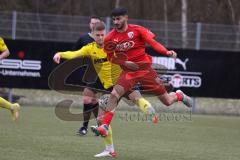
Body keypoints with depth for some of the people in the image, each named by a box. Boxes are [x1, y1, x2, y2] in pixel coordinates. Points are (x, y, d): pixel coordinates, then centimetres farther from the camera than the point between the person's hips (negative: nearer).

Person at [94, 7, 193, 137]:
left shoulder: (137, 30, -8)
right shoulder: (110, 38, -2)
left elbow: (153, 43, -11)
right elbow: (111, 57, 9)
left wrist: (167, 52, -28)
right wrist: (124, 62, -9)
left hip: (145, 69, -1)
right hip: (128, 71, 1)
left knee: (167, 101, 3)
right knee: (114, 94, -24)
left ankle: (179, 96, 40)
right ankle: (104, 126, -18)